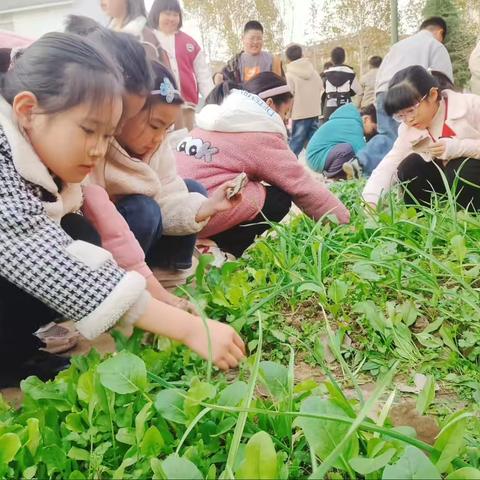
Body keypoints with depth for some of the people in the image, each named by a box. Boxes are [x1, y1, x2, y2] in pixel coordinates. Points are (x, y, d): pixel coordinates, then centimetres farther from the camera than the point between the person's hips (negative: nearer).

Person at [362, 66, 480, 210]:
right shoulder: (408, 130, -7)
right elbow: (388, 166, -17)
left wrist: (457, 147, -32)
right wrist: (370, 200, -32)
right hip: (449, 182, 4)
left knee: (460, 171, -32)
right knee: (409, 168, -14)